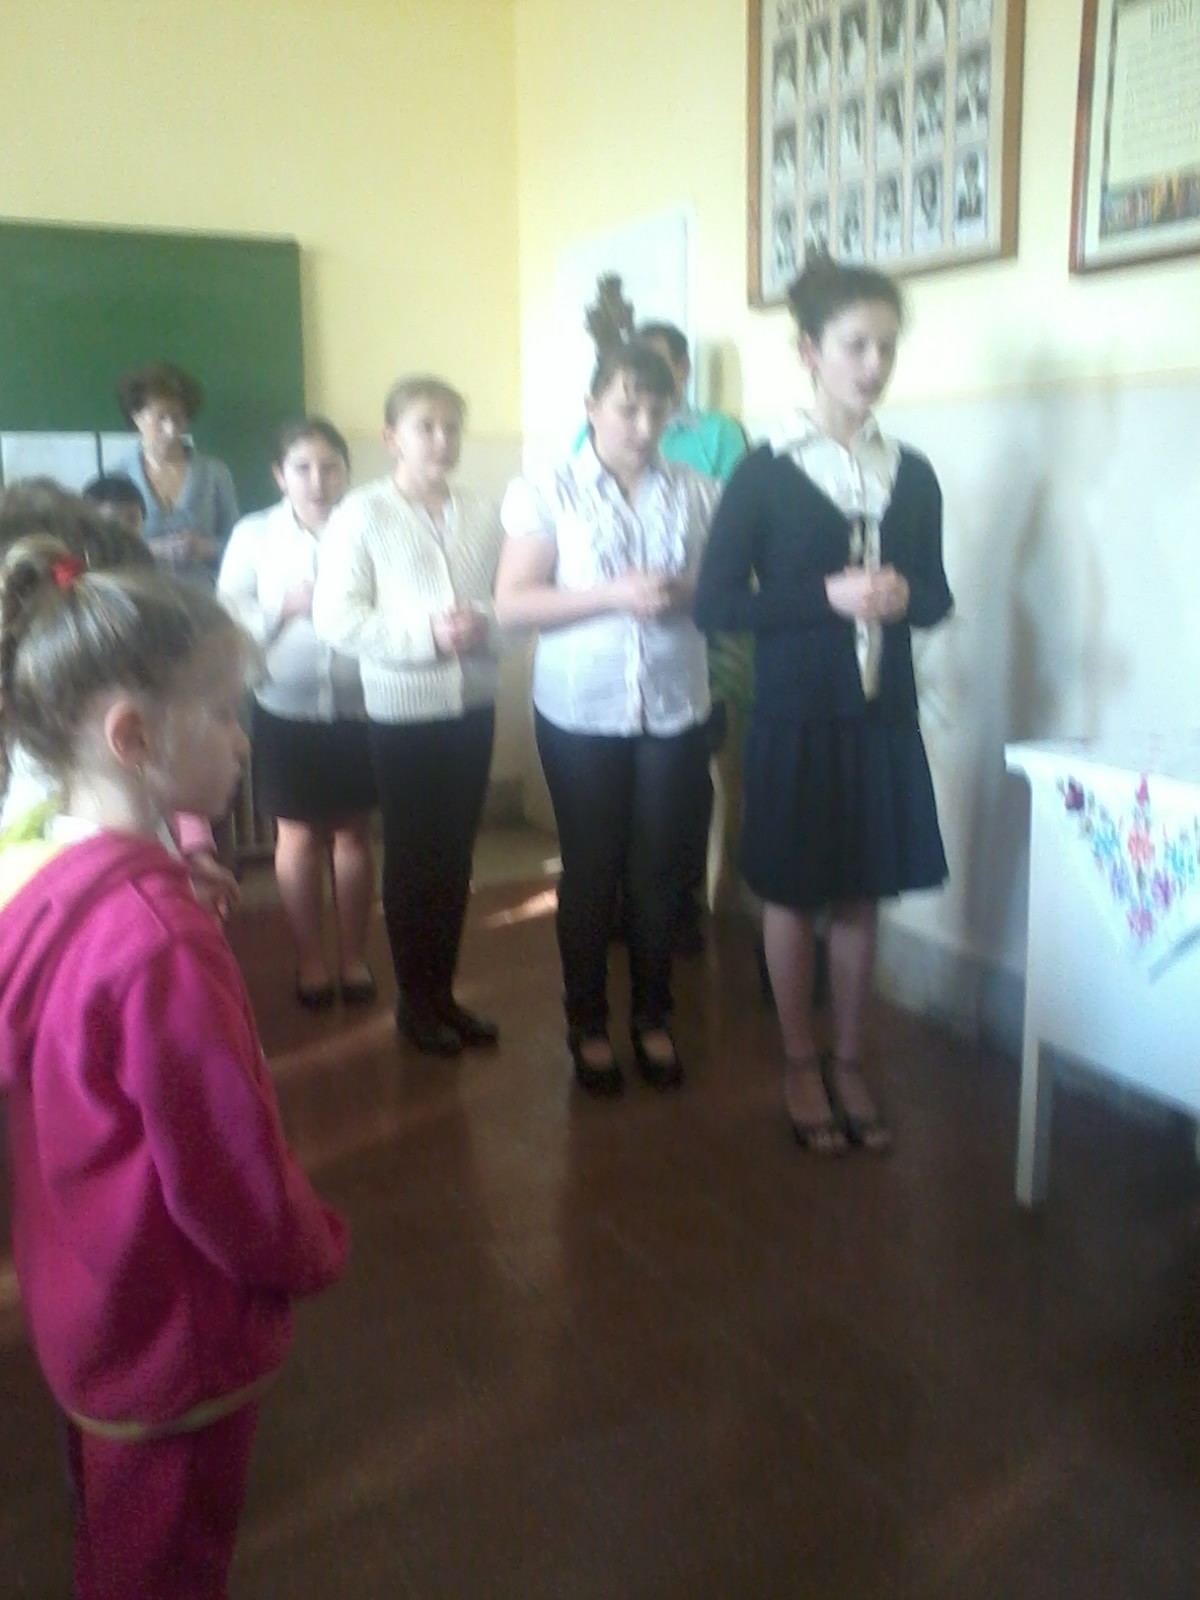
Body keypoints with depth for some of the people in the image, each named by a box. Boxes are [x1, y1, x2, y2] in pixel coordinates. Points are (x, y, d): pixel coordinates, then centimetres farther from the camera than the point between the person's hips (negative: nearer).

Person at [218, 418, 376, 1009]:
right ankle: (310, 959, 26)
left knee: (352, 833, 12)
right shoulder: (253, 535, -2)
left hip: (358, 707, 0)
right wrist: (286, 606, -17)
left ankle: (354, 956, 28)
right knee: (298, 836, 9)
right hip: (287, 710, 0)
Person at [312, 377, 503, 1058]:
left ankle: (444, 990, 27)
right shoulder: (361, 514, -6)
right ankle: (415, 999, 23)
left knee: (456, 856, 12)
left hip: (474, 703, 3)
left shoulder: (483, 514, 2)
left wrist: (486, 625, -18)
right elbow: (336, 619, -12)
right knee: (410, 858, 8)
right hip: (404, 709, -3)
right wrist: (427, 633, -20)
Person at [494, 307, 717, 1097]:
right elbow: (513, 604, -10)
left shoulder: (698, 492, 3)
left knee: (660, 869, 8)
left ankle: (654, 1016, 26)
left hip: (675, 709, 2)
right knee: (591, 870, 8)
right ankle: (588, 1024, 24)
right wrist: (616, 595, -20)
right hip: (582, 712, -2)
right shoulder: (548, 493, -4)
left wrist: (689, 594, -15)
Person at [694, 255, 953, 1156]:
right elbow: (715, 603, -10)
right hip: (796, 715, -3)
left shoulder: (912, 475, 5)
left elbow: (937, 597, 11)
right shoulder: (764, 474, -7)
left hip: (884, 717, 4)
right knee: (793, 898, 8)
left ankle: (850, 1065, 29)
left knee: (862, 898, 13)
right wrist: (829, 595, -21)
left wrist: (904, 597, -13)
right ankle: (801, 1067, 26)